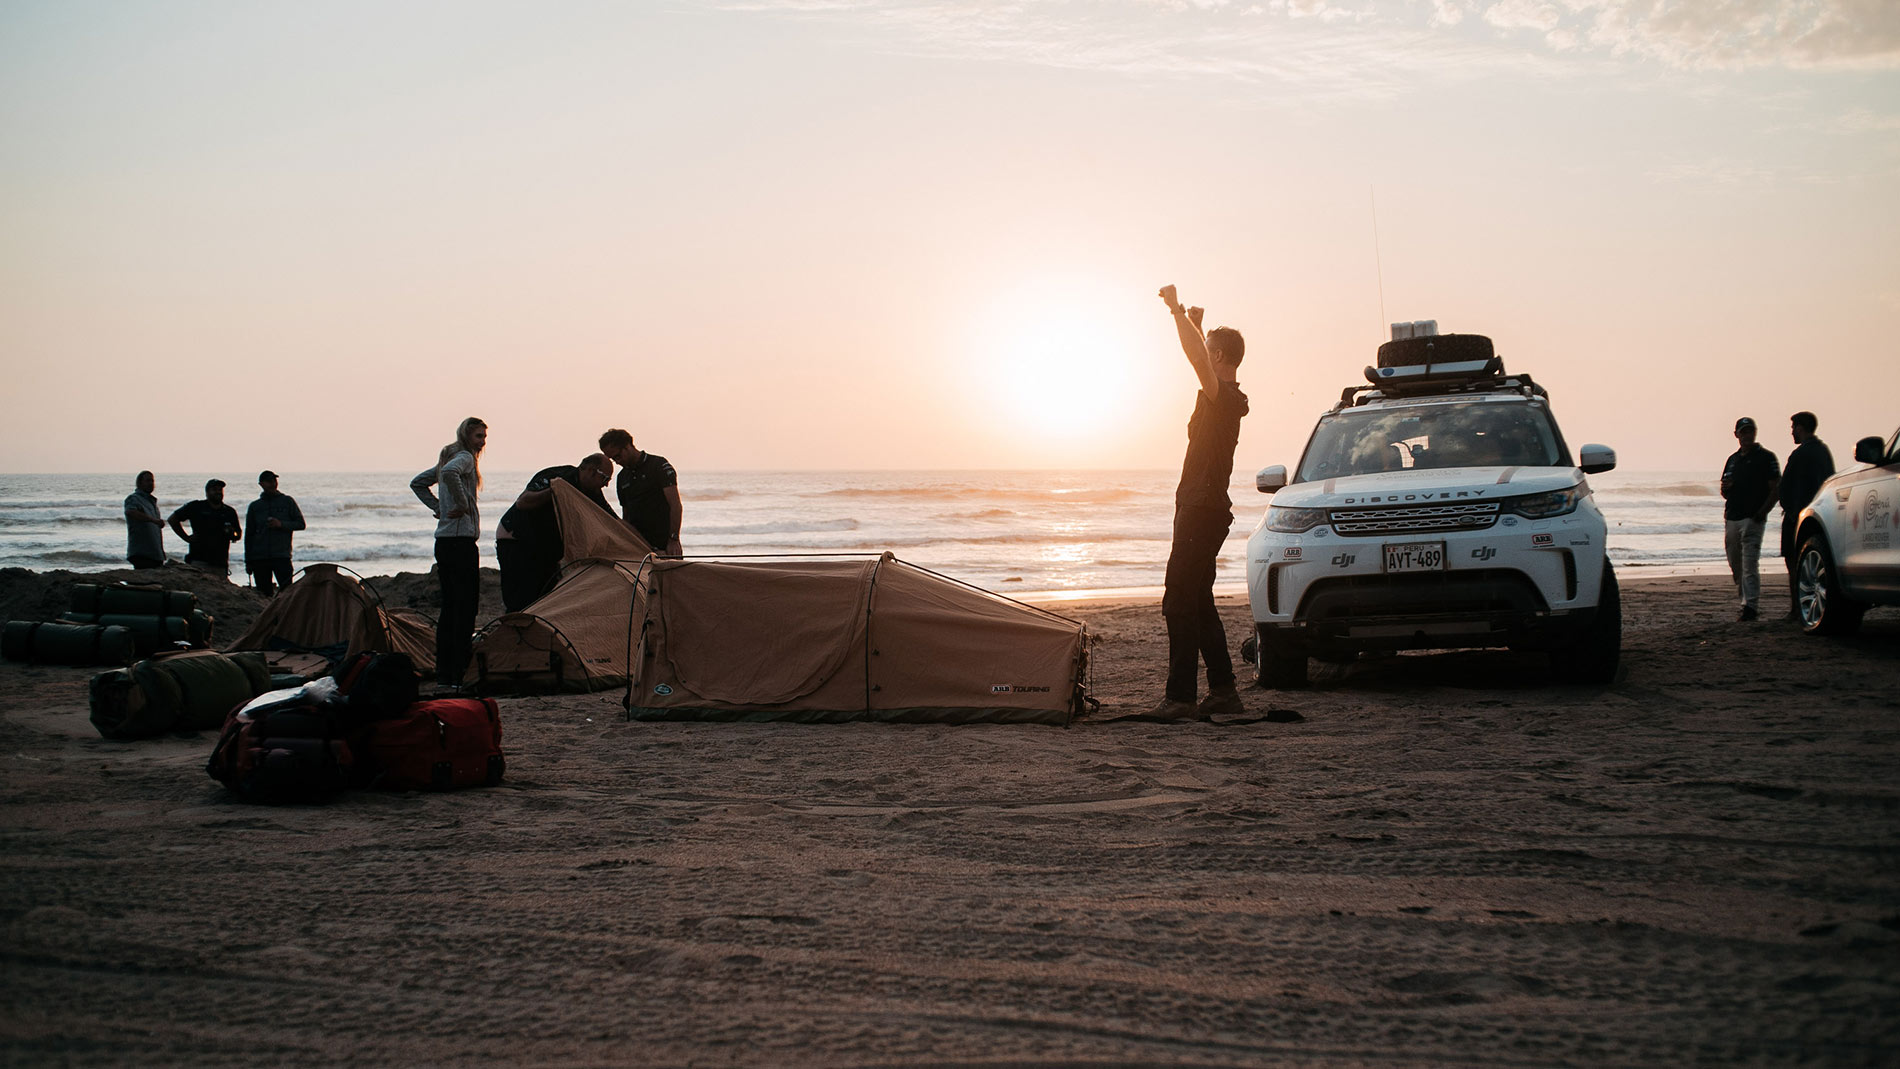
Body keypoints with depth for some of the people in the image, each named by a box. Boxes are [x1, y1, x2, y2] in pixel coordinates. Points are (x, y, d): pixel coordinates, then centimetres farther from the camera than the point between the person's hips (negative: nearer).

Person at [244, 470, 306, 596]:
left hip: (282, 556, -2)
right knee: (264, 594, 1)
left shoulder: (287, 501, 8)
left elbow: (300, 524, 8)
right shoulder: (254, 506, 13)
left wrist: (281, 524, -10)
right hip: (259, 557, 3)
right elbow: (249, 534, 16)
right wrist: (248, 562, 11)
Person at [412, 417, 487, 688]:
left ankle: (443, 672, 15)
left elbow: (417, 483, 29)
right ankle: (460, 673, -10)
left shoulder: (447, 458, 20)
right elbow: (450, 473, -32)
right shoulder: (465, 458, -9)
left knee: (449, 606, 12)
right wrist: (462, 505, -20)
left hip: (443, 541, 10)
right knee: (466, 605, -9)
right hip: (461, 540, -10)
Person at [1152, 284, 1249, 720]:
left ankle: (1180, 697, -14)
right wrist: (1194, 322, 31)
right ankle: (1223, 690, 18)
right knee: (1198, 603, 15)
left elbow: (1198, 356, -30)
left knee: (1179, 603, -12)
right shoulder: (1227, 398, 14)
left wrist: (1178, 311, -24)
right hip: (1202, 508, 10)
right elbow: (1200, 358, 34)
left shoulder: (1222, 395, -14)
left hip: (1202, 512, -10)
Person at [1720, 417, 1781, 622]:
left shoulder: (1766, 458, 0)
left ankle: (1750, 605, -15)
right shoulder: (1733, 459, 19)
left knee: (1750, 563, -13)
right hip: (1731, 518, 7)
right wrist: (1726, 487, 0)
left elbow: (1775, 490, -5)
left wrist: (1762, 512, -18)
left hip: (1752, 519, -7)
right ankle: (1748, 602, 21)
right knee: (1736, 565, 10)